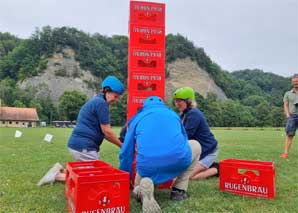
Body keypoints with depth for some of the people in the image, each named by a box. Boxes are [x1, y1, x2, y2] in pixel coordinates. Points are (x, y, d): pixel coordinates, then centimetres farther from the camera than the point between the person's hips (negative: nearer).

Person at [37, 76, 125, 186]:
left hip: (78, 143, 10)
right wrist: (121, 145, 0)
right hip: (84, 146, -10)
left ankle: (61, 171, 12)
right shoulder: (101, 103, -13)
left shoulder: (95, 101, 19)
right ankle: (58, 175, -4)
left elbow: (102, 131, 20)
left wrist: (118, 142, 14)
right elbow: (106, 131, -12)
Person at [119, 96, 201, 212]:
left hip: (148, 165, 1)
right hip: (178, 159, 0)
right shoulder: (173, 114, 29)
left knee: (138, 189, 34)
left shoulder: (138, 117, 25)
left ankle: (145, 185, -6)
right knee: (195, 146, 34)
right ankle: (179, 190, 25)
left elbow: (126, 153, 26)